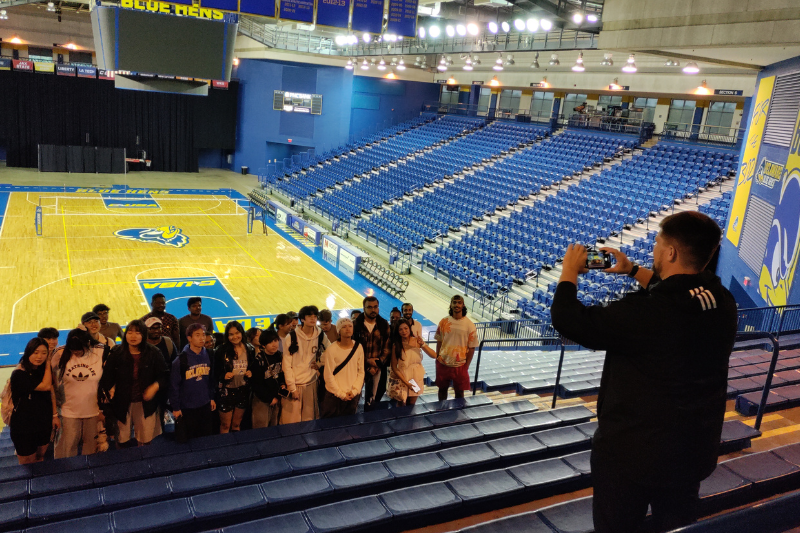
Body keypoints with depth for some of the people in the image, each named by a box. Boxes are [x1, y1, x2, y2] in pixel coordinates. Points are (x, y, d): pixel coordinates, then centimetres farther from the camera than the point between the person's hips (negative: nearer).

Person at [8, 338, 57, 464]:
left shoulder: (43, 370, 1)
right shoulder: (19, 374, -21)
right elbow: (45, 386, -26)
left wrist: (55, 415, 5)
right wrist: (48, 364, -17)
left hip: (44, 423, 5)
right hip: (24, 426, -5)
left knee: (40, 459, 17)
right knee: (28, 465, 7)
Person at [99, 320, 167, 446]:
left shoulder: (154, 353, -5)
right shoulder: (116, 353, -1)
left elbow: (163, 375, -3)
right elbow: (107, 377, 0)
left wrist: (155, 386, -20)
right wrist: (110, 389, -15)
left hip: (146, 404, -1)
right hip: (122, 403, 1)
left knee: (145, 443, 7)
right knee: (123, 442, 10)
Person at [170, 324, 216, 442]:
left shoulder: (208, 356, 0)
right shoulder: (181, 359, -14)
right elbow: (174, 385, -10)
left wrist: (212, 398, 11)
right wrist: (175, 407, -8)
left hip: (205, 405, 4)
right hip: (186, 407, -4)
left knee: (205, 438, 16)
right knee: (185, 441, 9)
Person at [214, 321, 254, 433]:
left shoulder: (250, 350, 1)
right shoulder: (221, 351, -9)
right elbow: (215, 372, -4)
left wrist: (251, 373, -7)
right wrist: (223, 376, -22)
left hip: (243, 390, 3)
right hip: (226, 391, -3)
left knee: (236, 425, 17)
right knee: (225, 426, 8)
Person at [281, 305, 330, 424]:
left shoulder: (320, 336, 2)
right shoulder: (291, 337, -9)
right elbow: (286, 364, -7)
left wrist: (320, 364, 4)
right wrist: (292, 388, -8)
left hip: (311, 383, 3)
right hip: (293, 383, -3)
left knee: (309, 419, 9)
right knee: (291, 420, -2)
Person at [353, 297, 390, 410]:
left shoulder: (384, 325, 2)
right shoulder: (356, 324, -5)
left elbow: (387, 348, 2)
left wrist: (377, 365, -9)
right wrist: (367, 361, -11)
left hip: (377, 368, 2)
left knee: (371, 399, 8)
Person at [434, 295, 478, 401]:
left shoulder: (469, 325, -9)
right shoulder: (444, 322, -2)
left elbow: (472, 348, -6)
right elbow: (439, 342, 5)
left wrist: (466, 366, -8)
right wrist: (437, 358, 1)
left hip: (460, 365, -2)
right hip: (443, 363, 2)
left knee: (459, 392, 8)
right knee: (442, 388, 16)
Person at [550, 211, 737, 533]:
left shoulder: (645, 313, -30)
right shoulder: (723, 303, -7)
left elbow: (568, 320, -24)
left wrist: (569, 271, -7)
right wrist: (633, 271, 19)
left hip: (631, 455, -6)